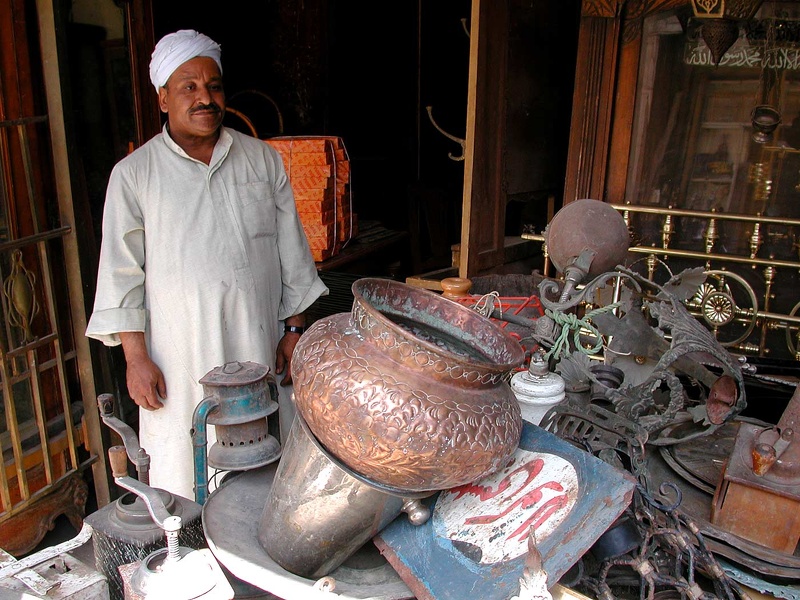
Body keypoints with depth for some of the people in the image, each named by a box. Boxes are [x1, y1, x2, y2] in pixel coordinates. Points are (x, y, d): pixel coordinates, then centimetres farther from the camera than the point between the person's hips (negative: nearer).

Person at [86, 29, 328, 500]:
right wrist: (136, 358, -5)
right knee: (182, 479, 5)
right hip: (180, 358, -1)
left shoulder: (263, 159, 7)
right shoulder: (133, 175, 1)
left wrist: (294, 329, 4)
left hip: (259, 350, 2)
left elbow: (292, 251, 8)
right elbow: (122, 273, 1)